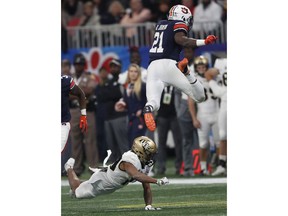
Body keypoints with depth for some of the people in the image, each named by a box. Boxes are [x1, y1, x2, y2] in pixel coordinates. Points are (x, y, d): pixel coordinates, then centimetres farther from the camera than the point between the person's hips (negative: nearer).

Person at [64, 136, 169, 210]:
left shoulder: (145, 164, -14)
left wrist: (148, 205, -20)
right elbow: (136, 175, -60)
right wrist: (157, 181, -67)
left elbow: (146, 187, -8)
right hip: (101, 181, -7)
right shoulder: (129, 161, -41)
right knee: (77, 192, 17)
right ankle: (69, 168, 39)